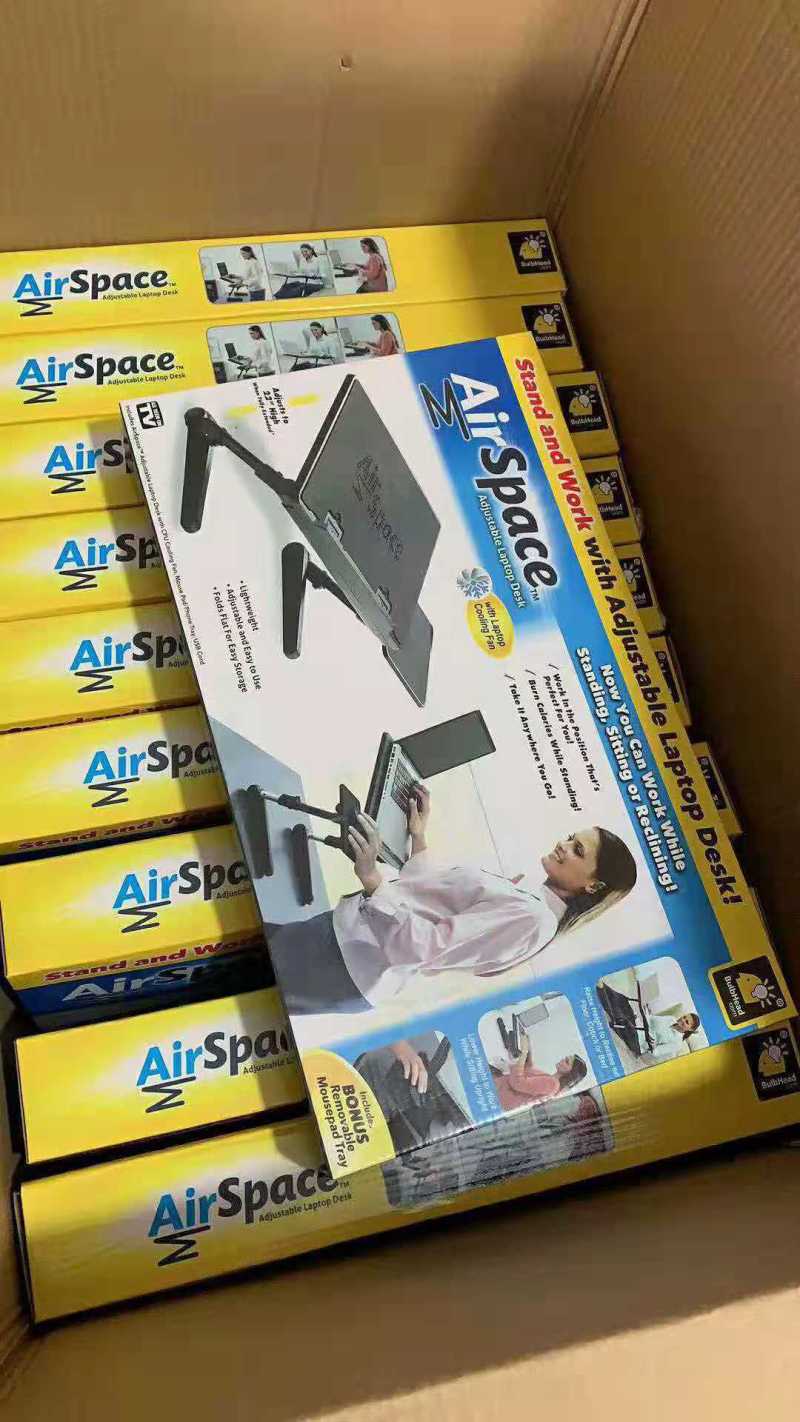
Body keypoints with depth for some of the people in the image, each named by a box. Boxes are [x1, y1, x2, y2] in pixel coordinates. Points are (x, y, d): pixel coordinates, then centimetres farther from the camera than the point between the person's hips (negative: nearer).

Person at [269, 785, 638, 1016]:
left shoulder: (532, 920, -21)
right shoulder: (522, 893, 10)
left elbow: (424, 946, -28)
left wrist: (372, 878, -33)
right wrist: (419, 835, 15)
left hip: (359, 961, -9)